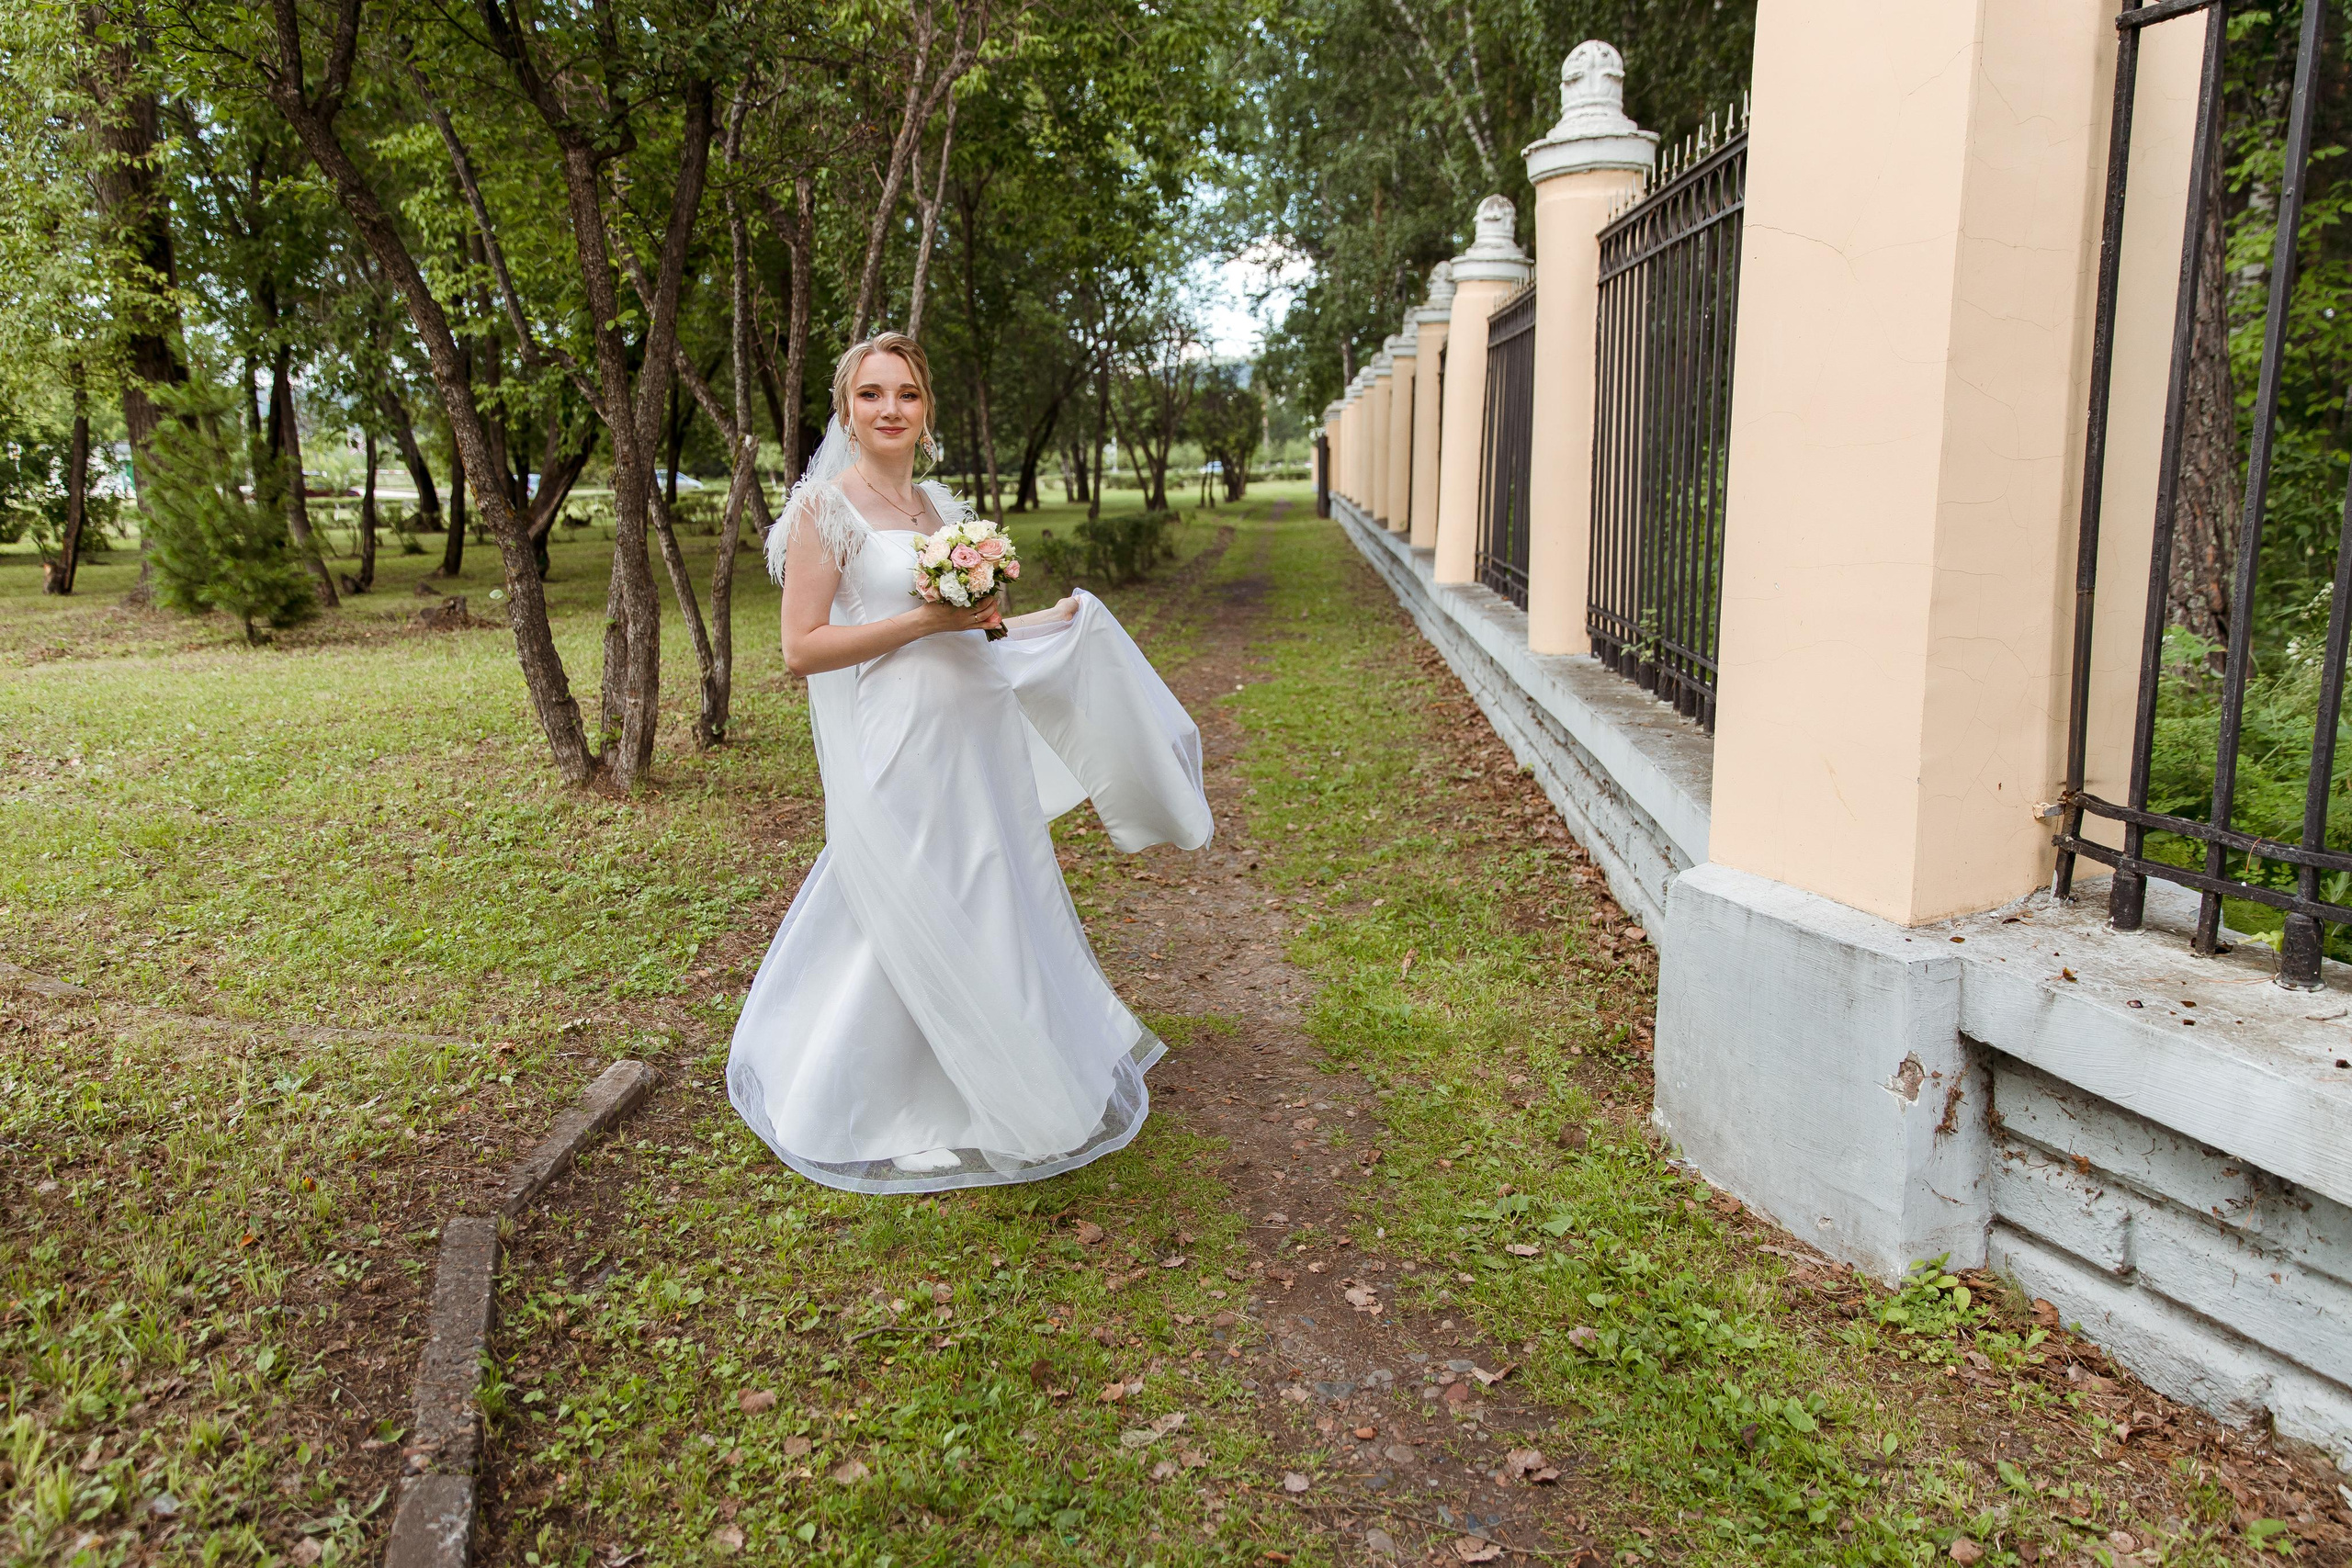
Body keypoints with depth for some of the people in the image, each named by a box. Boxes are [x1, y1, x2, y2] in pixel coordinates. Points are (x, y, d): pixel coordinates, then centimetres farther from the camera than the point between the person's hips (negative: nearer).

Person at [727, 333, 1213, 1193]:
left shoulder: (938, 505, 12)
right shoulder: (827, 506, -10)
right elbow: (802, 647, -15)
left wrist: (1051, 622, 24)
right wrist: (926, 620, -19)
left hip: (975, 748, 8)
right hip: (899, 757, -7)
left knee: (991, 915, 17)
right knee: (913, 932, 1)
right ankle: (851, 1107, 22)